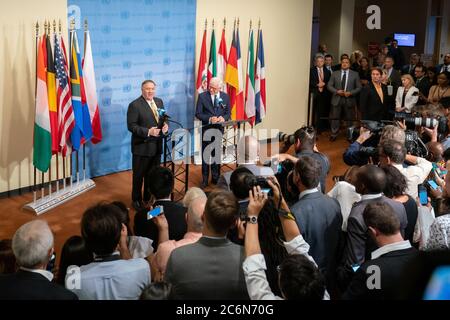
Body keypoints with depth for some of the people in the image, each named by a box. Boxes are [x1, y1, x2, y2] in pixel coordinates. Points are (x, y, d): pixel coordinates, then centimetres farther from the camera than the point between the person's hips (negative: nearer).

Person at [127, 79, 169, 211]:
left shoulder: (159, 101, 7)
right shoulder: (135, 105, -14)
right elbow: (131, 126, -17)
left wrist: (165, 125, -8)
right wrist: (148, 132, -26)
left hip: (156, 145, 6)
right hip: (142, 146, -6)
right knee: (139, 175, 7)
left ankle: (149, 198, 33)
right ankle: (137, 200, 22)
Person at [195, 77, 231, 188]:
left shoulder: (225, 97, 3)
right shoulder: (202, 96, -6)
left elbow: (228, 113, 7)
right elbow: (198, 114, -6)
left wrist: (223, 118, -16)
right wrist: (209, 119, -22)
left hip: (219, 129, 2)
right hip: (207, 129, -2)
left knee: (217, 154, 11)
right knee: (206, 154, 2)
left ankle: (215, 178, 23)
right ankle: (205, 179, 11)